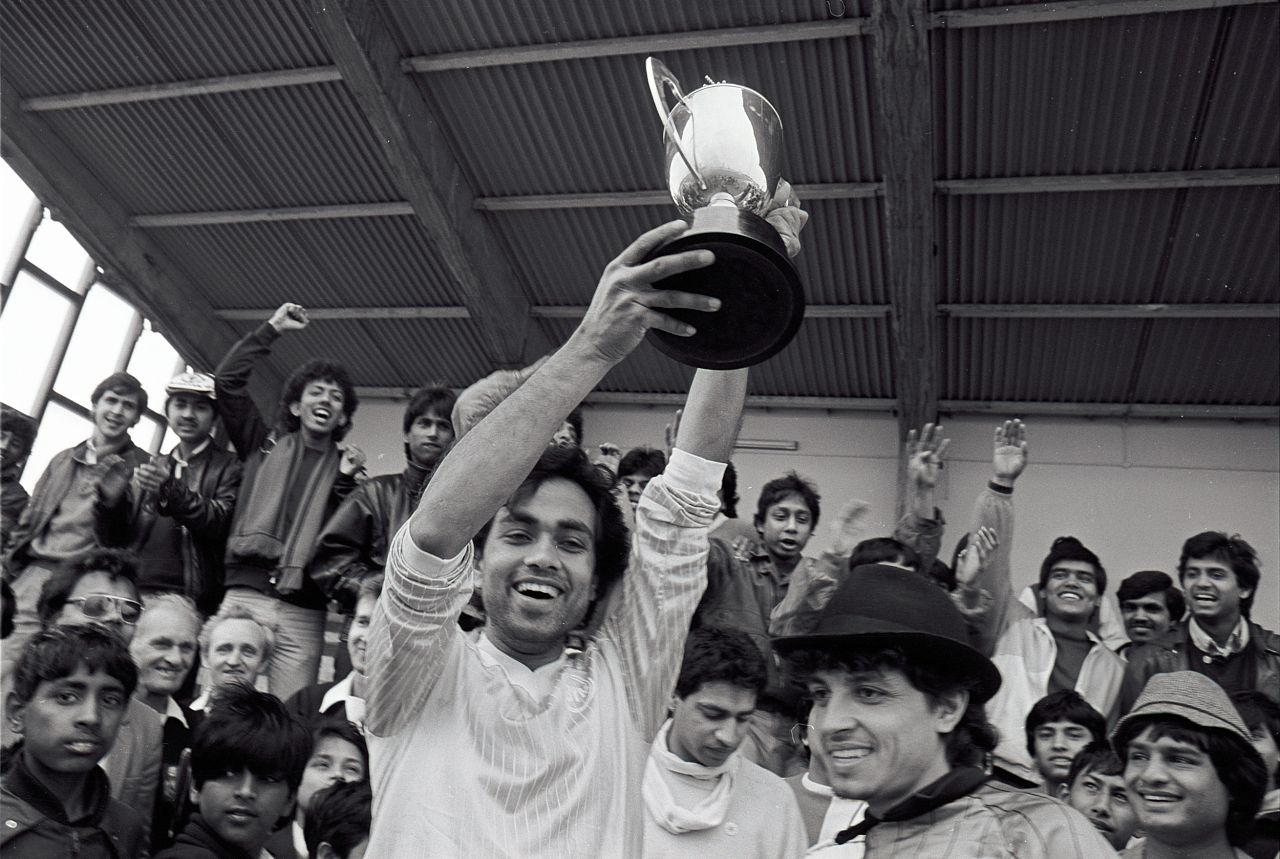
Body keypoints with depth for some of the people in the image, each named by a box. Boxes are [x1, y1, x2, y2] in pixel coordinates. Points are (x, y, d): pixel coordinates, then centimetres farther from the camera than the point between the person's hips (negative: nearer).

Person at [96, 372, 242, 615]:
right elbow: (112, 540, 21)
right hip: (129, 592, 4)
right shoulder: (151, 468, 24)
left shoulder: (229, 468, 10)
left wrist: (172, 492, -21)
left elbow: (221, 522, -8)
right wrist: (110, 499, 1)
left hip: (180, 596, -4)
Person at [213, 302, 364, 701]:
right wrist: (270, 330, 9)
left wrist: (346, 481, -9)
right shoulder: (266, 443, 17)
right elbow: (227, 379, 9)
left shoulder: (346, 466, 16)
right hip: (245, 592, 0)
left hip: (303, 610, 0)